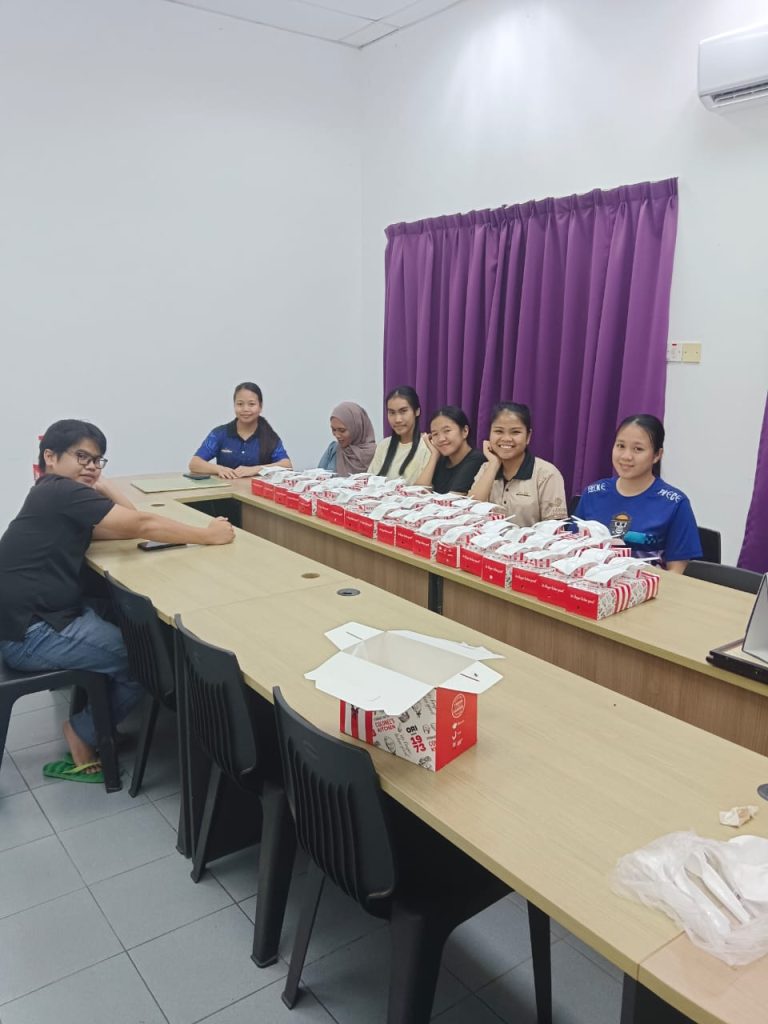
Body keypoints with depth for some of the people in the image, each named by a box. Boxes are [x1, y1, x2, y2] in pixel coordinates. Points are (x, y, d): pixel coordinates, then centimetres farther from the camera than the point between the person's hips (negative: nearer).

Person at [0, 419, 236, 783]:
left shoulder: (58, 496, 14)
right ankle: (82, 739, 11)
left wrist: (102, 486, -2)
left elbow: (129, 527, 8)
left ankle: (85, 719, 22)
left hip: (41, 616, 10)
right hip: (29, 633, -10)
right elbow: (143, 526, -20)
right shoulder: (60, 492, -16)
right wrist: (209, 535, -13)